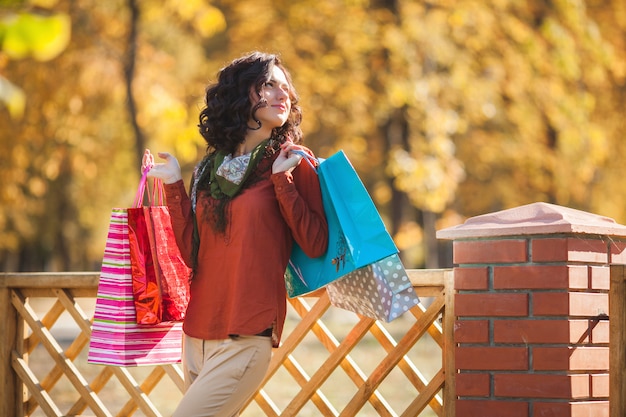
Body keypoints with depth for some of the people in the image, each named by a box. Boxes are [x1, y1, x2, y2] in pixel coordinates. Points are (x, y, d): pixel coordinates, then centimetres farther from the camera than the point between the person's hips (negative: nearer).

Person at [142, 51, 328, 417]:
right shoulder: (210, 167, 13)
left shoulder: (293, 160, 0)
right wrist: (174, 187, 2)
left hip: (247, 336, -6)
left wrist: (282, 179, -14)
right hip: (197, 334, 6)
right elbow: (192, 252, 6)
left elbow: (315, 245, -9)